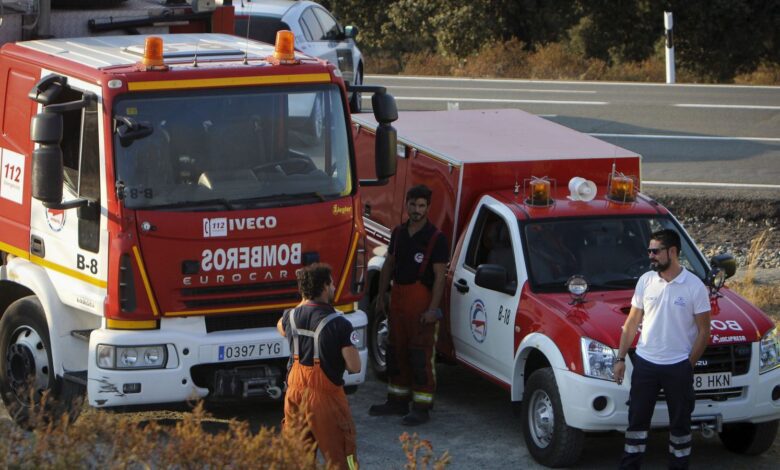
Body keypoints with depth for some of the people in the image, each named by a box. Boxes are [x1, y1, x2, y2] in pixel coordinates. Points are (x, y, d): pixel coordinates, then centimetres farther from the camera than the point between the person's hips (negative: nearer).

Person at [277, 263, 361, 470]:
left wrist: (304, 302, 24)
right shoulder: (338, 323, -15)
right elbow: (354, 367, -16)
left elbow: (281, 328, 29)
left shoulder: (292, 316, 2)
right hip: (326, 395, -5)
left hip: (295, 392, 5)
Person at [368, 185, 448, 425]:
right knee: (396, 351, 13)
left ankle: (422, 407, -2)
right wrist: (381, 296, 12)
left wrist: (433, 309, -20)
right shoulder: (398, 233, 10)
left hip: (421, 300, -7)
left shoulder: (435, 238, -9)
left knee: (421, 354, -6)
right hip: (398, 297, 7)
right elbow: (388, 265, 17)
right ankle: (397, 401, 24)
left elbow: (439, 276, -13)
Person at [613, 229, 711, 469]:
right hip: (644, 363, 3)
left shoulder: (694, 286, -9)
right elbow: (632, 322, 8)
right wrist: (620, 359, 4)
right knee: (637, 419, 8)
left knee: (680, 422, 7)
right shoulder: (645, 281, 2)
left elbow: (704, 331, -5)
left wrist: (688, 365, -7)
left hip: (678, 367, -3)